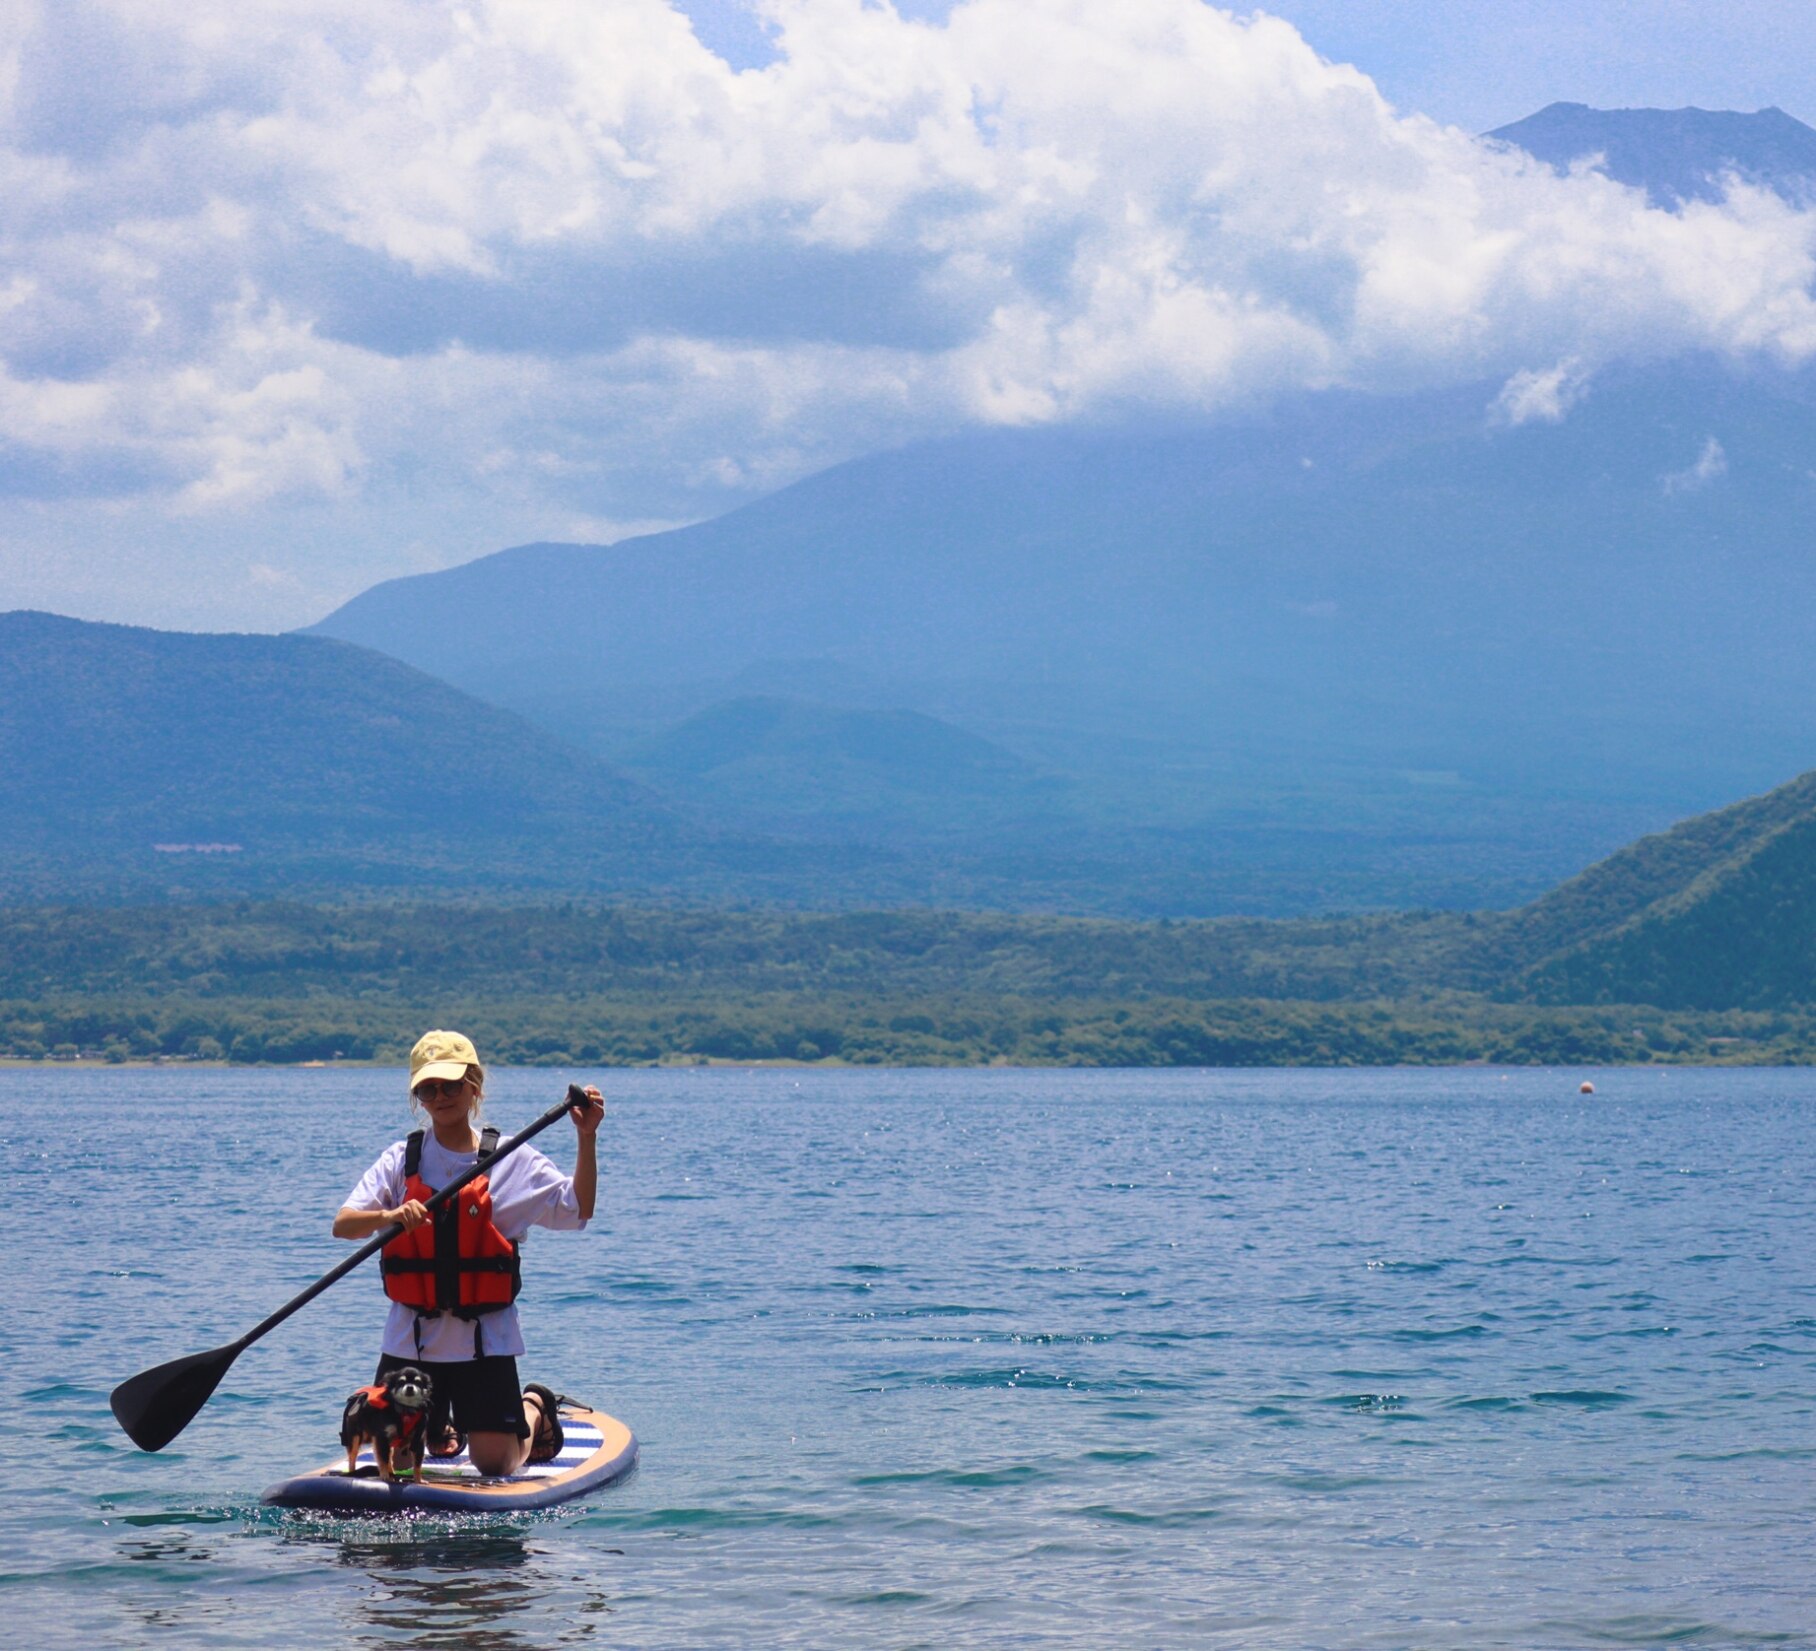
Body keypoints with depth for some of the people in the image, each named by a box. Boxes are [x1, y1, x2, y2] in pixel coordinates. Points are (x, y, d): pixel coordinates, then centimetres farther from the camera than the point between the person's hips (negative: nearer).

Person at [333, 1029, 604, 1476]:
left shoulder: (513, 1161, 2)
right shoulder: (400, 1161, 1)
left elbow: (579, 1208, 1)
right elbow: (342, 1225, -9)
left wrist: (585, 1139, -9)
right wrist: (389, 1216, -30)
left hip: (485, 1337, -1)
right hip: (412, 1336, 1)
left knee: (496, 1466, -2)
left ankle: (534, 1408, 33)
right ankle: (443, 1424, 40)